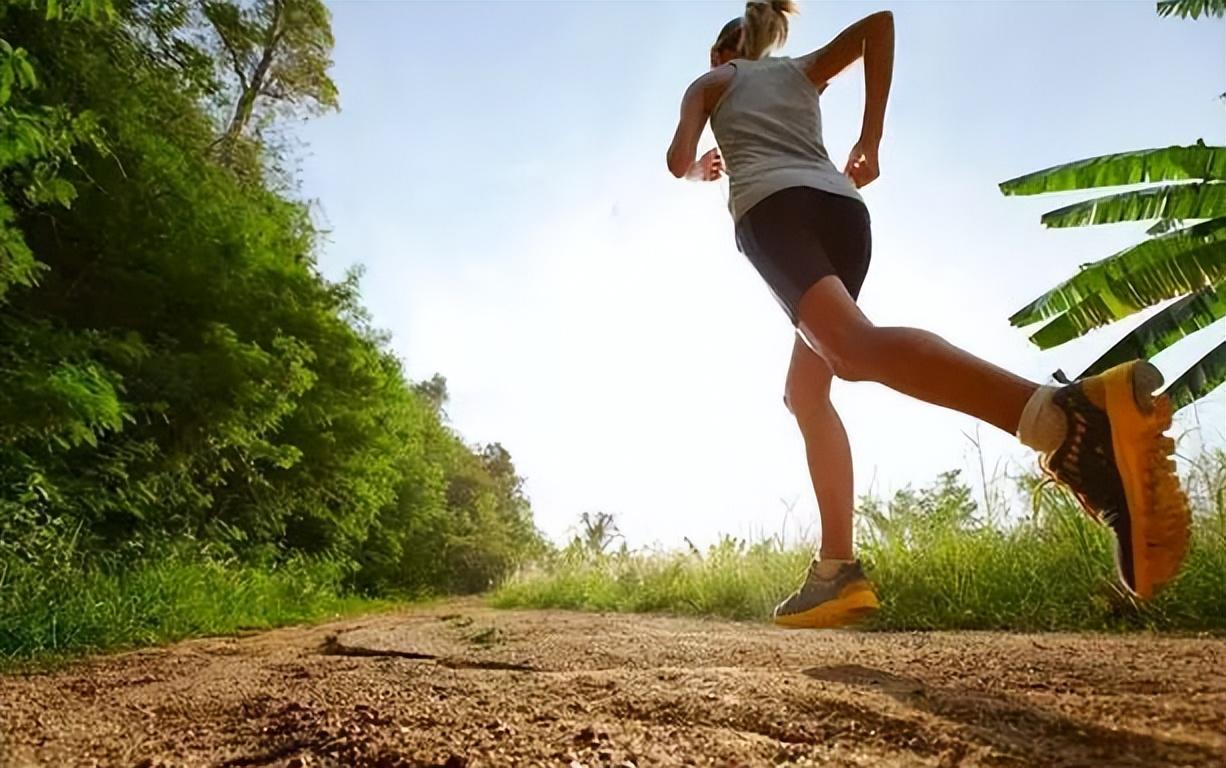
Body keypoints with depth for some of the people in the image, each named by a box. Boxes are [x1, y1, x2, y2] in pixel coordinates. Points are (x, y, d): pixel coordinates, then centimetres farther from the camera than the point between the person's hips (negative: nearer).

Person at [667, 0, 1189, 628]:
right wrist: (870, 139, 18)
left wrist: (703, 171, 39)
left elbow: (678, 161, 13)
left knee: (853, 347, -32)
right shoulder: (804, 71, 36)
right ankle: (836, 570, -4)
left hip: (771, 205, -5)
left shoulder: (709, 83, 28)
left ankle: (1070, 417, -59)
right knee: (806, 390, 9)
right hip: (841, 206, 6)